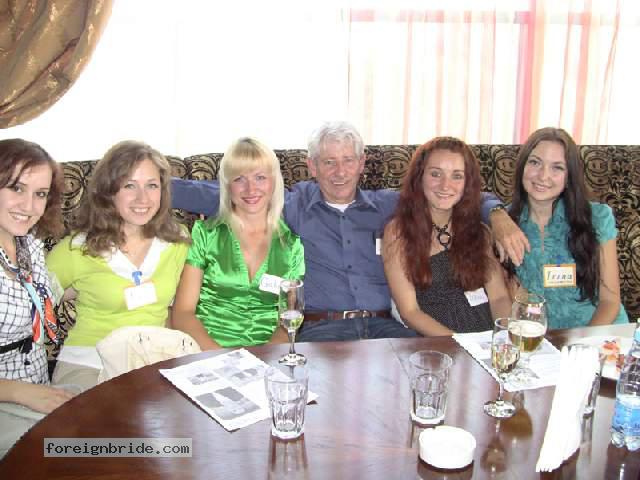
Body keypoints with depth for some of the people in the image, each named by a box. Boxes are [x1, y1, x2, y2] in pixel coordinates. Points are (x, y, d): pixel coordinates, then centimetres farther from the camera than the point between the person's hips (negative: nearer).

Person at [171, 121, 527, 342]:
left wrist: (497, 214, 4)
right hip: (321, 327, -2)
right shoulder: (292, 206, 13)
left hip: (384, 325, 3)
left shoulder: (389, 206, 19)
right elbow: (218, 196, 8)